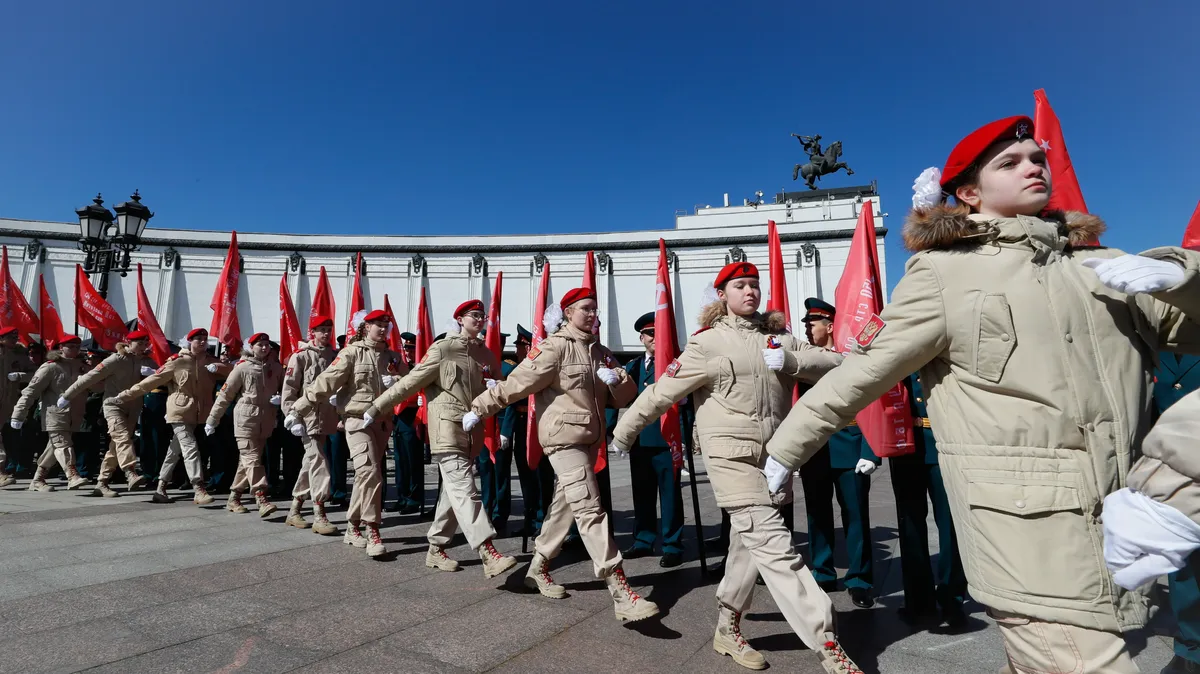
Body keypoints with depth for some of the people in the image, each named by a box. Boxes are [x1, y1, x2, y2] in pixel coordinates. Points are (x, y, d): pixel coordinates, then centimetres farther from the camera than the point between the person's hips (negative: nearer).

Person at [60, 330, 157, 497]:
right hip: (114, 406, -5)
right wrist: (67, 395, -2)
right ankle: (131, 475, -39)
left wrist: (153, 373, -24)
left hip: (133, 409, 5)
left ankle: (102, 483, 17)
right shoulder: (116, 360, -9)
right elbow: (91, 377, -6)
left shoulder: (146, 361, 5)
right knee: (123, 437, -24)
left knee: (116, 446, 9)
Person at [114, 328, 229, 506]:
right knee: (191, 448, -14)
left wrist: (218, 367, -19)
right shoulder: (177, 362, -6)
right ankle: (198, 490, -18)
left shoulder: (210, 362, 6)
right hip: (180, 412, -5)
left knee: (175, 451, 14)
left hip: (197, 414, 5)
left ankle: (161, 488, 24)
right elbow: (152, 380, -4)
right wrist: (127, 395, -3)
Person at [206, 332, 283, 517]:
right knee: (252, 459, -11)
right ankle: (262, 499, -18)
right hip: (246, 419, -4)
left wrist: (280, 398, -5)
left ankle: (233, 498, 23)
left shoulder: (276, 366, 6)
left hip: (266, 420, 5)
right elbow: (225, 394, -2)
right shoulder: (243, 367, -5)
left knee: (247, 460, 12)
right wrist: (212, 420, -1)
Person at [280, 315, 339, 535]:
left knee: (311, 462, 14)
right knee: (318, 463, -11)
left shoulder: (334, 356, 10)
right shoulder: (300, 356, -5)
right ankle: (319, 516, -8)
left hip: (327, 418, 6)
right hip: (308, 417, -6)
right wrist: (292, 417, -13)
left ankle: (294, 510, 28)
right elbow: (289, 389, -7)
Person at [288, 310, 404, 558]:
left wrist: (396, 382, -11)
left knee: (366, 475, 13)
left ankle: (353, 527, 27)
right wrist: (298, 409, -11)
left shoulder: (391, 357, 10)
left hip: (382, 421, 5)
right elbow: (325, 382, -10)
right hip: (358, 420, -5)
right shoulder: (352, 352, -5)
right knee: (369, 472, -18)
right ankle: (372, 531, -11)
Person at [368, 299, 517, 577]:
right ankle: (489, 554, -18)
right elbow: (410, 383, -4)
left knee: (453, 491, 13)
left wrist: (495, 388, -3)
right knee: (465, 490, -13)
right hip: (448, 429, -6)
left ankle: (436, 549, 26)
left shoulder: (487, 354, 11)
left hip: (473, 432, 7)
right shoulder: (442, 349, -6)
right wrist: (377, 408, -2)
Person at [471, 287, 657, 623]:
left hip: (589, 439, 8)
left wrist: (616, 379, -10)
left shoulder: (600, 352, 13)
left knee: (565, 505, 17)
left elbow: (626, 394, 12)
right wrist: (478, 409, -9)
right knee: (591, 510, -13)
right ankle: (621, 592, -13)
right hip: (564, 437, -8)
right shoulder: (554, 348, -10)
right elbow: (515, 384, -10)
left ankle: (538, 568, 35)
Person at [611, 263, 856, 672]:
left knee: (750, 542, 15)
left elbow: (833, 364, 3)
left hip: (774, 452, 6)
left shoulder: (779, 336, 11)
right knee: (773, 543, -11)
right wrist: (624, 431, 5)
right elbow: (662, 392, -2)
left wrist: (790, 360, -15)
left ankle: (727, 628, 33)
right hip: (731, 451, -6)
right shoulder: (708, 342, -4)